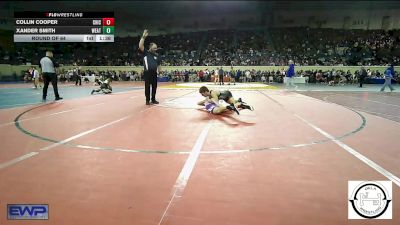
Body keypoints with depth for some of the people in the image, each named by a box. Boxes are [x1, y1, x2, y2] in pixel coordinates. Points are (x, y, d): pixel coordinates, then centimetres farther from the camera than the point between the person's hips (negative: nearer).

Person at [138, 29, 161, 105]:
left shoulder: (156, 55, 14)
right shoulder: (145, 53, 0)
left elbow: (159, 64, 22)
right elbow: (140, 46, -15)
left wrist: (159, 71, 13)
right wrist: (143, 37, -20)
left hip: (154, 73, 5)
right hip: (147, 73, -5)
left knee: (154, 87, 8)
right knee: (147, 87, -1)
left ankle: (153, 99, 18)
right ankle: (147, 100, 7)